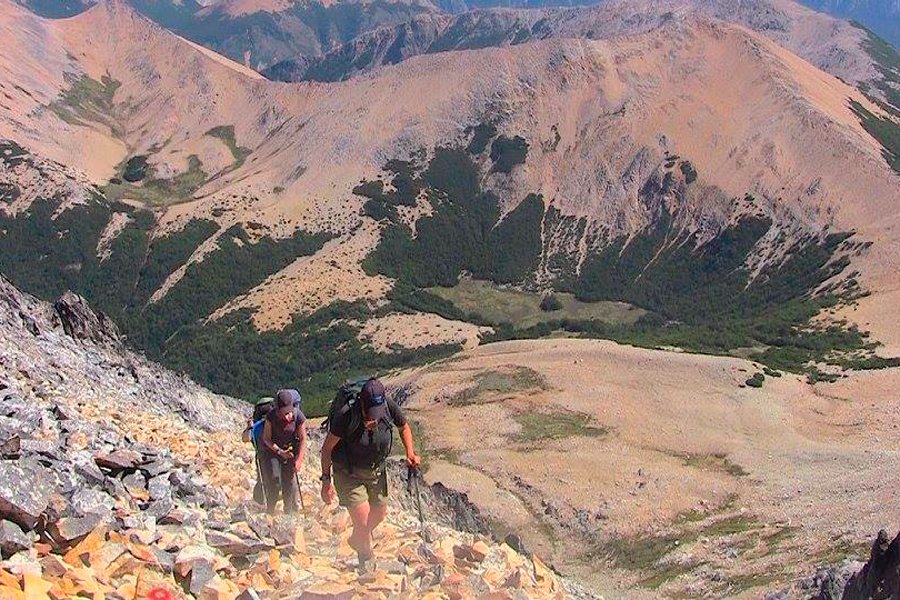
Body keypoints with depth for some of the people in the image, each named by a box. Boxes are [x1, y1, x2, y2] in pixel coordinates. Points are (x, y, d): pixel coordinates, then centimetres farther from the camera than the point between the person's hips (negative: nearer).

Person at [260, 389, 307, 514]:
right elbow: (266, 438, -14)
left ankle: (290, 512, 15)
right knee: (274, 480, -9)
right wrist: (280, 451, -25)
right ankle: (270, 510, 11)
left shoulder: (298, 417, -24)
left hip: (290, 450, 1)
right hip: (272, 450, -1)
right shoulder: (271, 416, -25)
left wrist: (299, 460, -17)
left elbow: (303, 439, -12)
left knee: (290, 482, -1)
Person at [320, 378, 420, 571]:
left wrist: (410, 453, -10)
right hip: (348, 475, -5)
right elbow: (327, 448, -16)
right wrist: (326, 480, -14)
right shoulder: (346, 416, -30)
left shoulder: (389, 406, -21)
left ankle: (356, 540, 51)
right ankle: (366, 559, 18)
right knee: (362, 520, -13)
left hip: (376, 473, 5)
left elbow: (404, 427, 3)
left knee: (380, 514, 18)